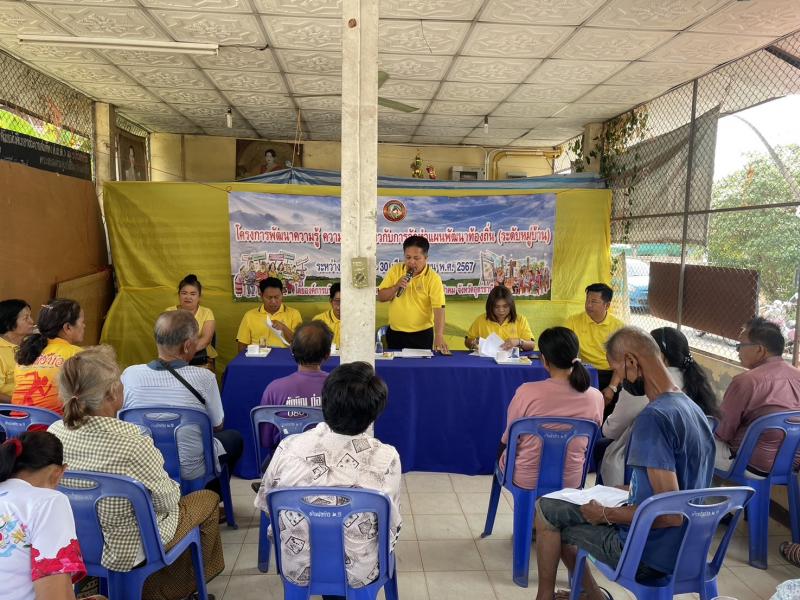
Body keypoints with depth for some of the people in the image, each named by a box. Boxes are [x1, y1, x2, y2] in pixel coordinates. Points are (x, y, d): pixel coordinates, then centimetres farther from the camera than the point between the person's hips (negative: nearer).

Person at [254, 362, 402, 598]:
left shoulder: (288, 448, -21)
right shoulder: (386, 458, -25)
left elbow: (265, 504, -3)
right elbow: (392, 527, -11)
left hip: (297, 570, 2)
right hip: (358, 574, -1)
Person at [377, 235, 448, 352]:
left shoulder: (433, 278, -12)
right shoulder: (395, 270, -1)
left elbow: (439, 308, -19)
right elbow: (380, 297, 1)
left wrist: (439, 336, -31)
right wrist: (396, 287, -17)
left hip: (422, 334, -3)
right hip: (395, 333, 3)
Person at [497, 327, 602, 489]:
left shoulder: (526, 392, -24)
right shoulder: (595, 397, -15)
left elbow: (508, 440, -9)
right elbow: (588, 442, 3)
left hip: (524, 479, -3)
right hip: (570, 481, 3)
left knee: (503, 447, 29)